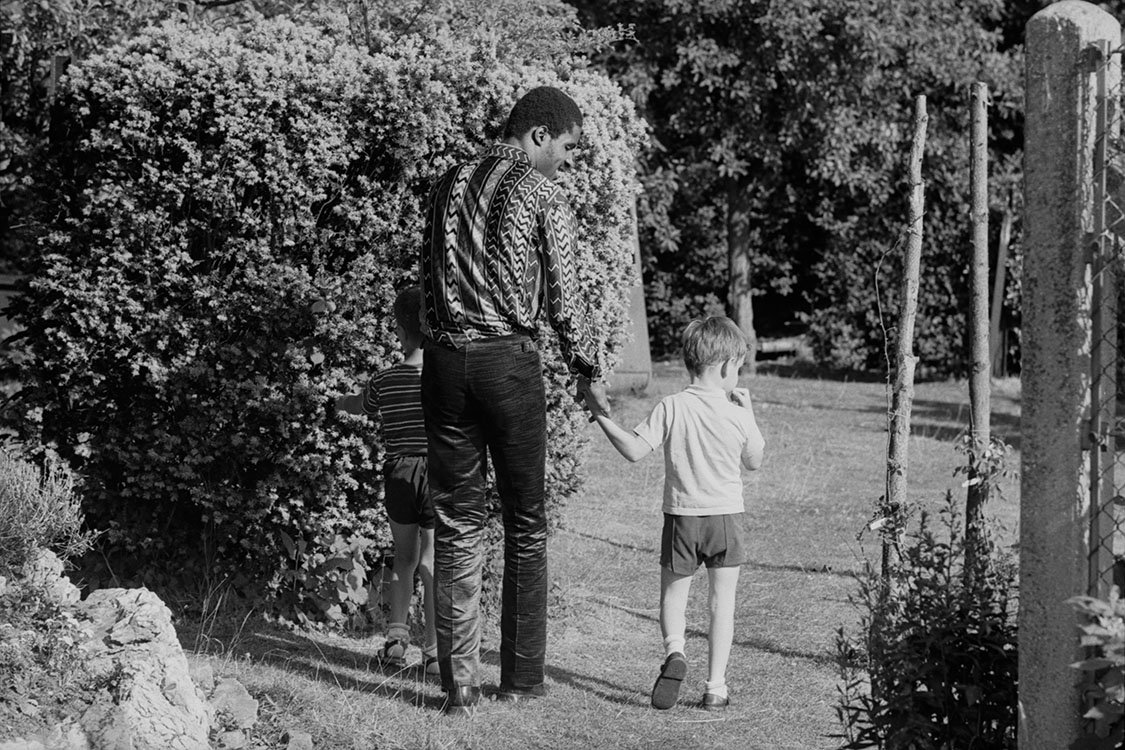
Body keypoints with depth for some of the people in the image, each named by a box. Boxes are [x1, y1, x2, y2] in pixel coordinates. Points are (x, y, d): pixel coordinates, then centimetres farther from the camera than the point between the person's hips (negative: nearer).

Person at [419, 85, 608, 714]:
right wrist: (588, 370, 10)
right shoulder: (542, 193, -3)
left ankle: (460, 683, 5)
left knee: (458, 523, 6)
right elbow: (564, 296, -2)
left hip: (445, 358, 4)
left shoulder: (449, 186, 13)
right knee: (525, 524, 7)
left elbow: (429, 280, 15)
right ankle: (522, 678, 10)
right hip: (511, 361, -4)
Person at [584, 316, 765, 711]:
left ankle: (674, 651, -14)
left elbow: (634, 450, -14)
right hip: (726, 515, 0)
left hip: (682, 515, 0)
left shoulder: (671, 408, -11)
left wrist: (601, 415, -6)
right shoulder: (738, 413, -6)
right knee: (722, 599, 9)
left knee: (673, 592, 15)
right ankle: (715, 686, 5)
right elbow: (754, 462, 9)